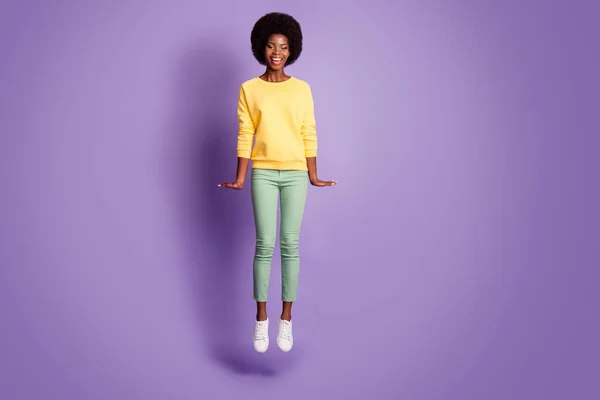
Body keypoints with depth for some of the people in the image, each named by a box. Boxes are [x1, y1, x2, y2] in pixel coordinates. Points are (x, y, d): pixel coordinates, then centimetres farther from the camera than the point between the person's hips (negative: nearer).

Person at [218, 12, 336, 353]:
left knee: (290, 244, 2)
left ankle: (286, 319, 12)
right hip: (263, 174, -1)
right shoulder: (249, 89, 3)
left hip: (295, 174, 1)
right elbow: (245, 136, 1)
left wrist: (314, 176, 3)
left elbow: (309, 135, 5)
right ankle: (261, 319, 9)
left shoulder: (302, 88, 5)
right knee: (264, 245, -2)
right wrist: (241, 178, -3)